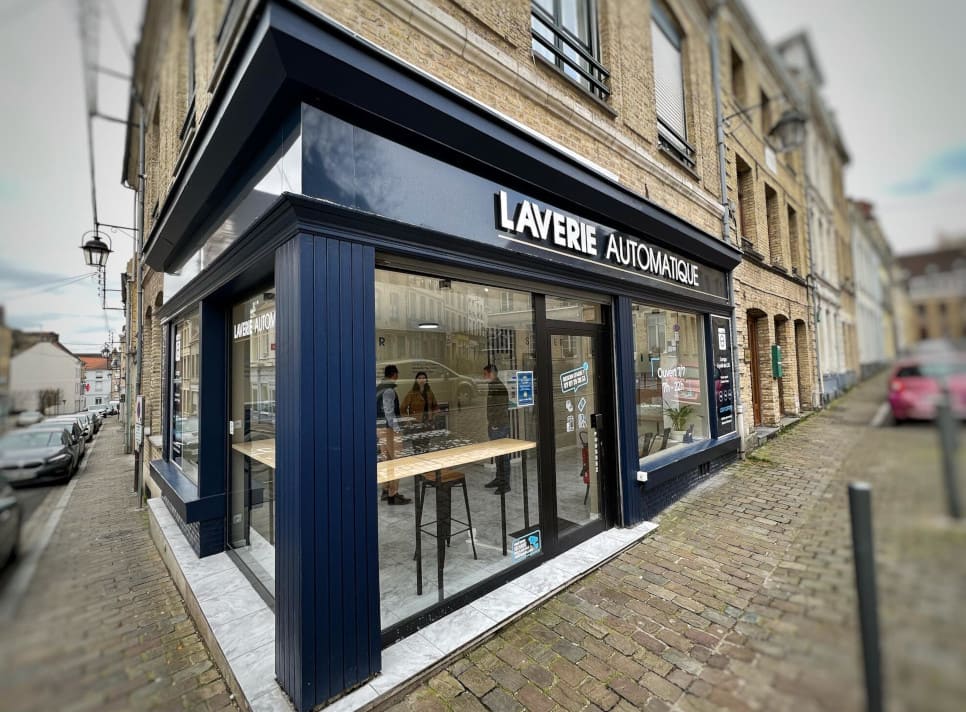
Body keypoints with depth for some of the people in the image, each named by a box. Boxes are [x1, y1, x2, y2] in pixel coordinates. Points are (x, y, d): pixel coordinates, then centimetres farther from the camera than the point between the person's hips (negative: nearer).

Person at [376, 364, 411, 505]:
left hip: (381, 428, 10)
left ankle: (387, 490, 25)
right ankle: (393, 495, -1)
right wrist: (398, 429, -21)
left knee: (388, 460, 17)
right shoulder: (389, 390, -17)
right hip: (389, 429, -10)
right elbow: (389, 413, -22)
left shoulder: (379, 388, 13)